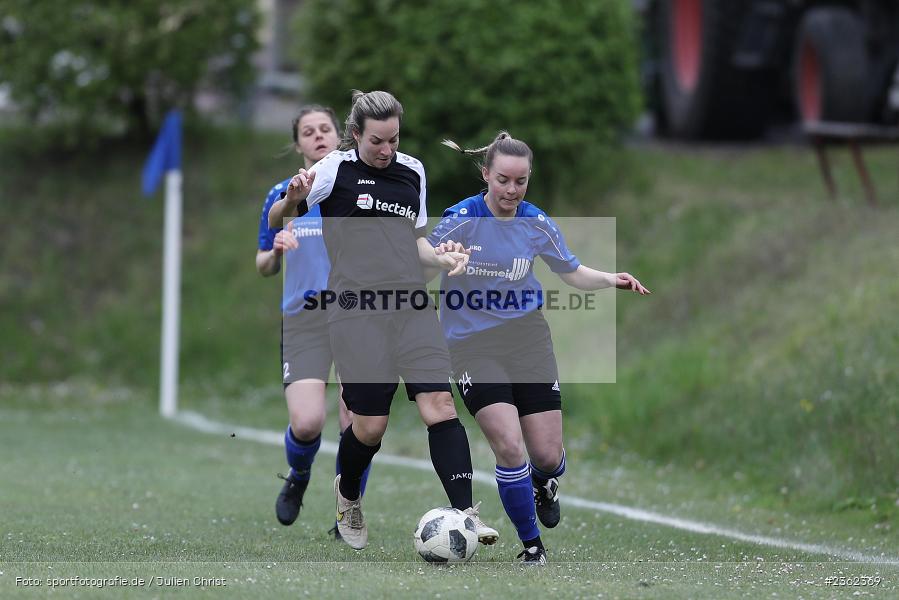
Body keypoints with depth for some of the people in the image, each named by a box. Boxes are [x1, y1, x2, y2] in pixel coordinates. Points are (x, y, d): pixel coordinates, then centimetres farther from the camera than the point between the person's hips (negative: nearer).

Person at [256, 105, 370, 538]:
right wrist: (276, 252, -8)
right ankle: (298, 479, 17)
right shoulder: (282, 196, 9)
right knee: (307, 422, -16)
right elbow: (263, 268, 14)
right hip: (303, 319, 0)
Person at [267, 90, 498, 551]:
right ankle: (348, 496, 27)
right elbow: (275, 220, 2)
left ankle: (465, 512, -18)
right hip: (357, 311, -4)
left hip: (411, 306, 4)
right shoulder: (336, 168, 0)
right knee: (370, 425, -4)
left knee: (439, 403, -14)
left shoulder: (412, 172, 15)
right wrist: (293, 198, -21)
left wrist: (444, 259, 7)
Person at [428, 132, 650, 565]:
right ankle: (531, 544, 0)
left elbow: (573, 272, 14)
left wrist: (613, 280, -5)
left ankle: (543, 483, 40)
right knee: (509, 446, -20)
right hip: (473, 346, -3)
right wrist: (438, 256, -27)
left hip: (527, 339, 3)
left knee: (548, 456, 0)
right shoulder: (459, 220, -11)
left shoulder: (537, 224, 0)